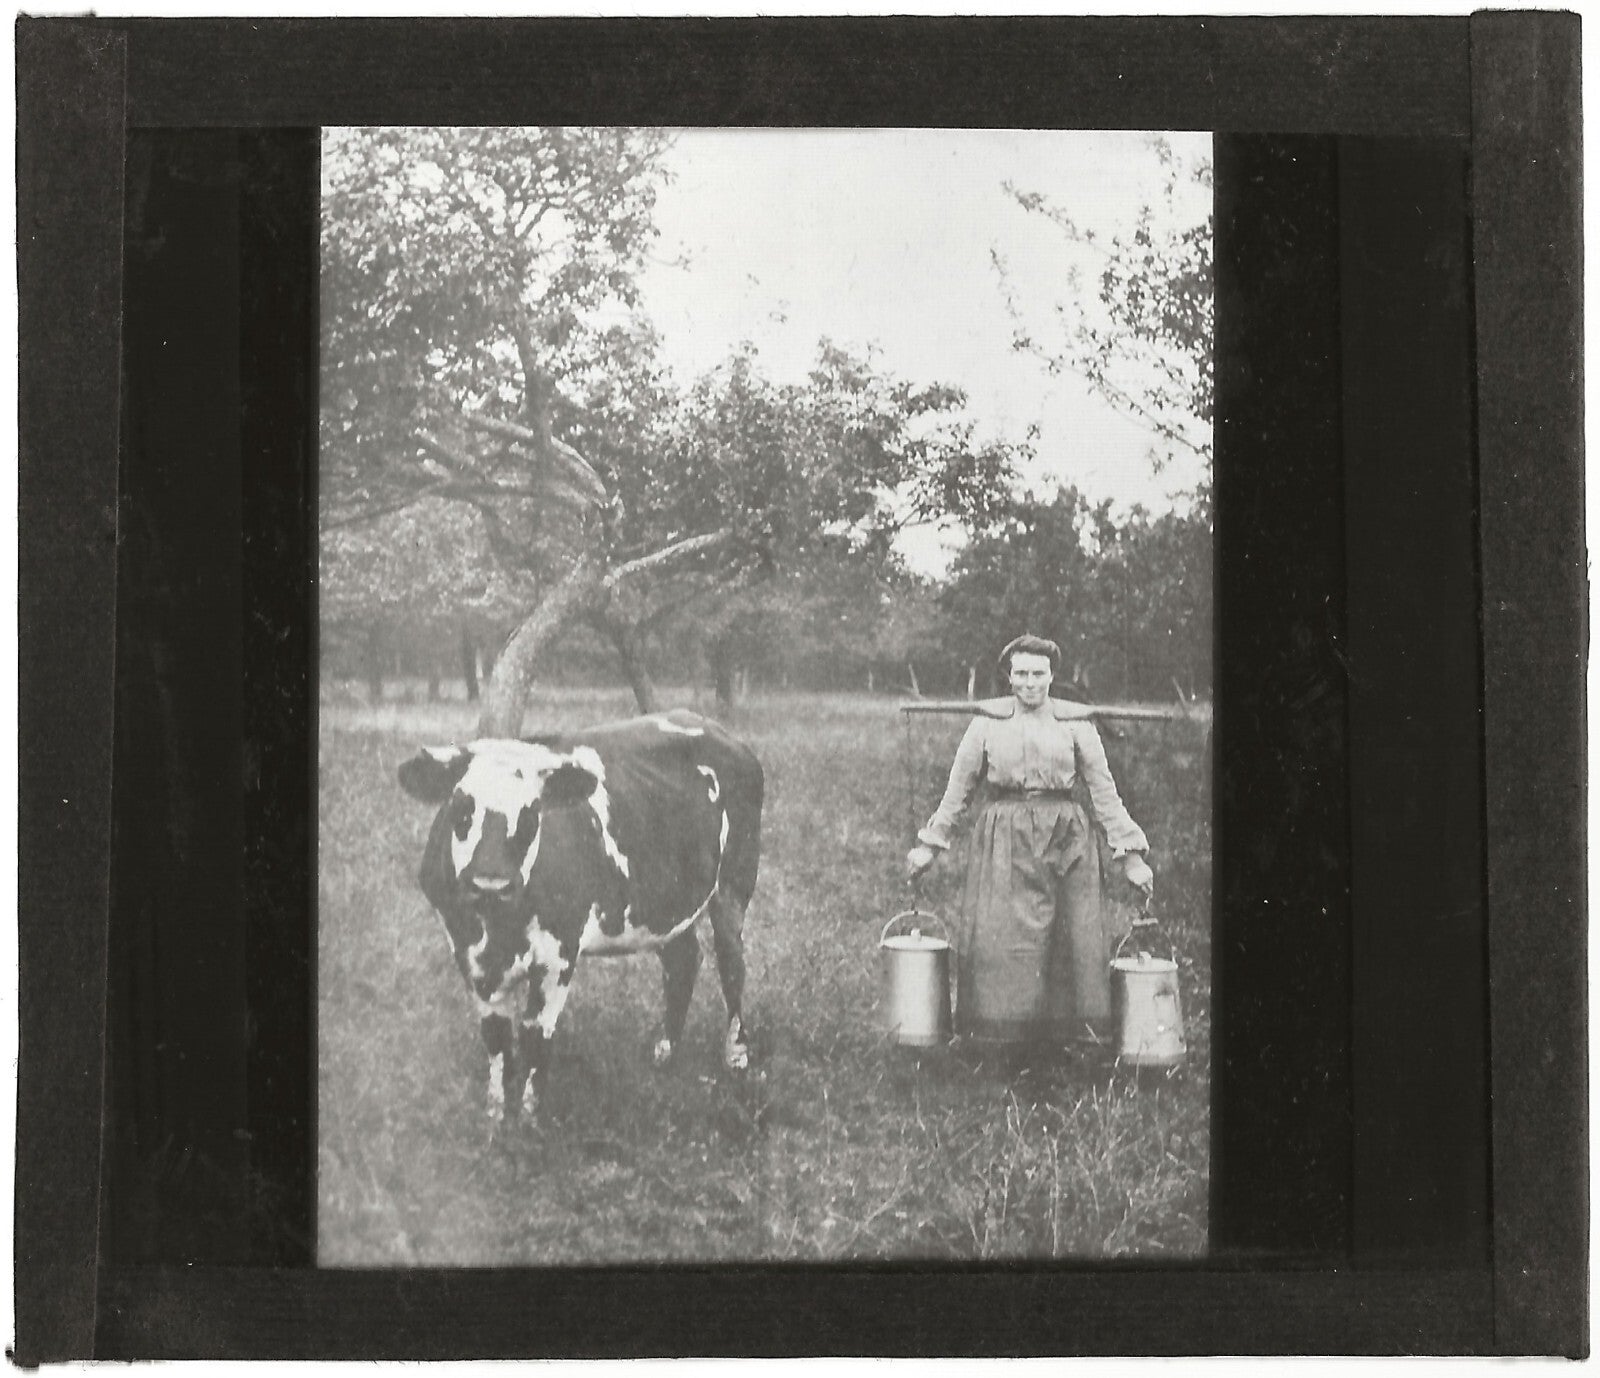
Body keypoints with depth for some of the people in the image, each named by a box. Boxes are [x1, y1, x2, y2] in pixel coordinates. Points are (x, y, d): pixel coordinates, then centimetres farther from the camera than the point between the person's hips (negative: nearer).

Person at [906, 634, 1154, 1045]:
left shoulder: (1075, 724, 6)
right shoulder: (987, 723, 6)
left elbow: (1104, 791, 7)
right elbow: (958, 789, 13)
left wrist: (1129, 854, 2)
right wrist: (931, 844, 11)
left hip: (1066, 840, 1)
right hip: (1004, 841, 0)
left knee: (1071, 944, -2)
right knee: (999, 943, -6)